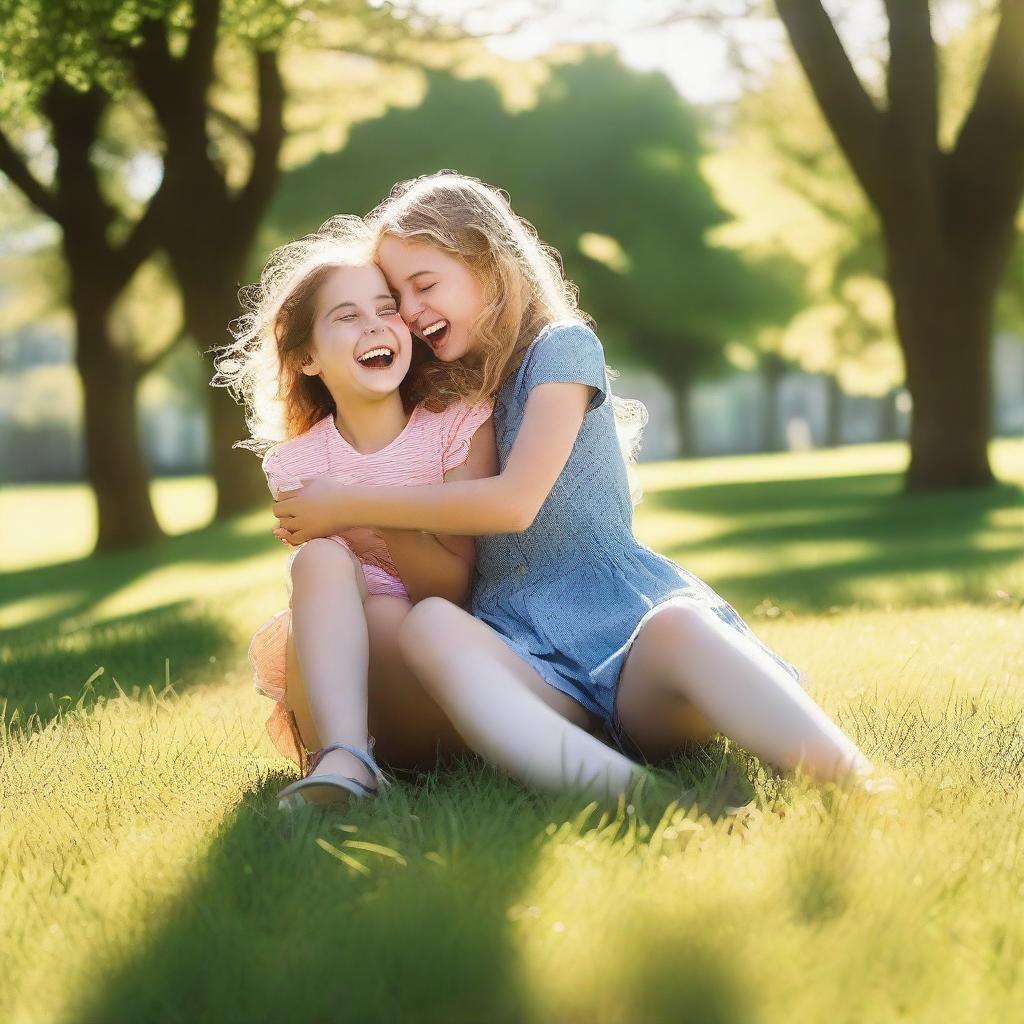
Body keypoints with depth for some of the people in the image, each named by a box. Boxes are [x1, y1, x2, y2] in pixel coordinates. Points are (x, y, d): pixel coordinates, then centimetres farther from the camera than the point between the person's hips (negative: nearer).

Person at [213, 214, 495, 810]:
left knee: (387, 616, -36)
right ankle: (340, 759, -48)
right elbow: (324, 597, 2)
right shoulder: (297, 463, 4)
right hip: (338, 667, 2)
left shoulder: (458, 426, -1)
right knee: (320, 557, -31)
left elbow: (456, 585, -8)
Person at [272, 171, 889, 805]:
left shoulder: (562, 346, 6)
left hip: (627, 622, -3)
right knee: (428, 624, -33)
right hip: (525, 654, 3)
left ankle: (860, 794, -59)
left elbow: (514, 502, -8)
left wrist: (351, 506, -2)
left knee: (677, 626, -40)